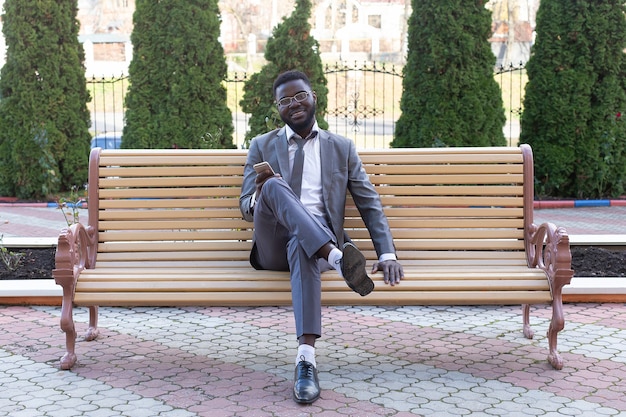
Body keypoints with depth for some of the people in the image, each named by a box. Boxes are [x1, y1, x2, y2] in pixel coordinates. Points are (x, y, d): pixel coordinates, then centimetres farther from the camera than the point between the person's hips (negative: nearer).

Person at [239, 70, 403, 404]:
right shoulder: (262, 146, 18)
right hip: (273, 247, 1)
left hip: (317, 239, 0)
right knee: (274, 186, -31)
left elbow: (370, 204, 12)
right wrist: (260, 194, -15)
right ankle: (338, 257, -49)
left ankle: (306, 358, -51)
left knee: (301, 242, -40)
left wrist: (387, 255, -3)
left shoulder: (342, 148, 18)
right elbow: (246, 207, 12)